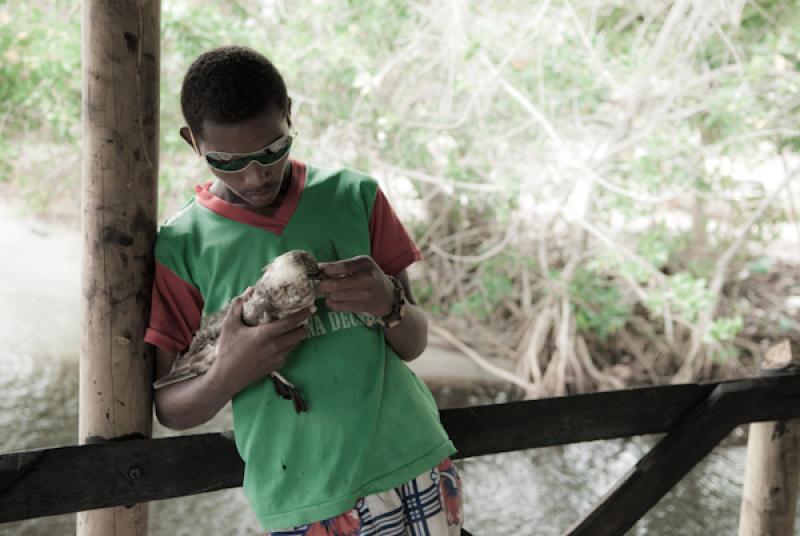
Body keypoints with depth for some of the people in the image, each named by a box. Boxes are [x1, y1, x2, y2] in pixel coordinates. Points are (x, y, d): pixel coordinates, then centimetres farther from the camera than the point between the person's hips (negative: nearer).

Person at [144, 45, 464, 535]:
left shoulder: (354, 196, 3)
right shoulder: (180, 248, -3)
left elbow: (414, 344, 6)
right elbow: (165, 407, 1)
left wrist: (388, 303, -16)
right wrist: (227, 377, -19)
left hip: (420, 464, 2)